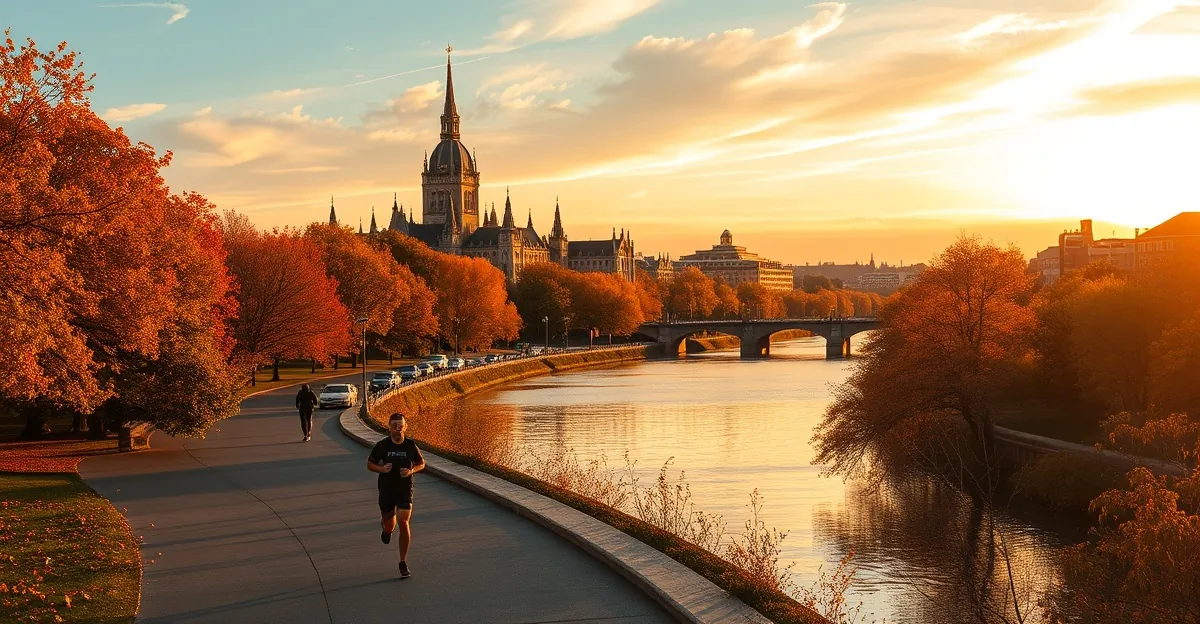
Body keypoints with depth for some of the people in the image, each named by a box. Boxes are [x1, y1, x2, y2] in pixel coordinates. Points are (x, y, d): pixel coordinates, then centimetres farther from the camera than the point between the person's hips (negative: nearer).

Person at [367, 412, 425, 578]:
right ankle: (387, 530, 55)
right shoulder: (382, 446, -8)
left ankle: (403, 563, -4)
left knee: (403, 522, -16)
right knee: (389, 524, 12)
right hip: (386, 490, 1)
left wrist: (411, 471, -13)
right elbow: (370, 464, 4)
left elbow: (421, 463, 8)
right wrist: (382, 469, -17)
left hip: (405, 490, -1)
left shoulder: (411, 446, -6)